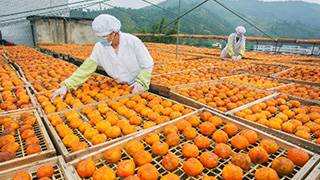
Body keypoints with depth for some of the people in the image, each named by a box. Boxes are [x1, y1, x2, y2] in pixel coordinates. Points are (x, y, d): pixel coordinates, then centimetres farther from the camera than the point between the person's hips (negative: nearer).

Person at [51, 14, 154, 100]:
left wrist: (141, 82, -29)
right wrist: (66, 86, -21)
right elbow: (86, 69, -12)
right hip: (119, 87, 3)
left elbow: (148, 66, -13)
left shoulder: (132, 41, -21)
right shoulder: (99, 47, -11)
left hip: (138, 87, -2)